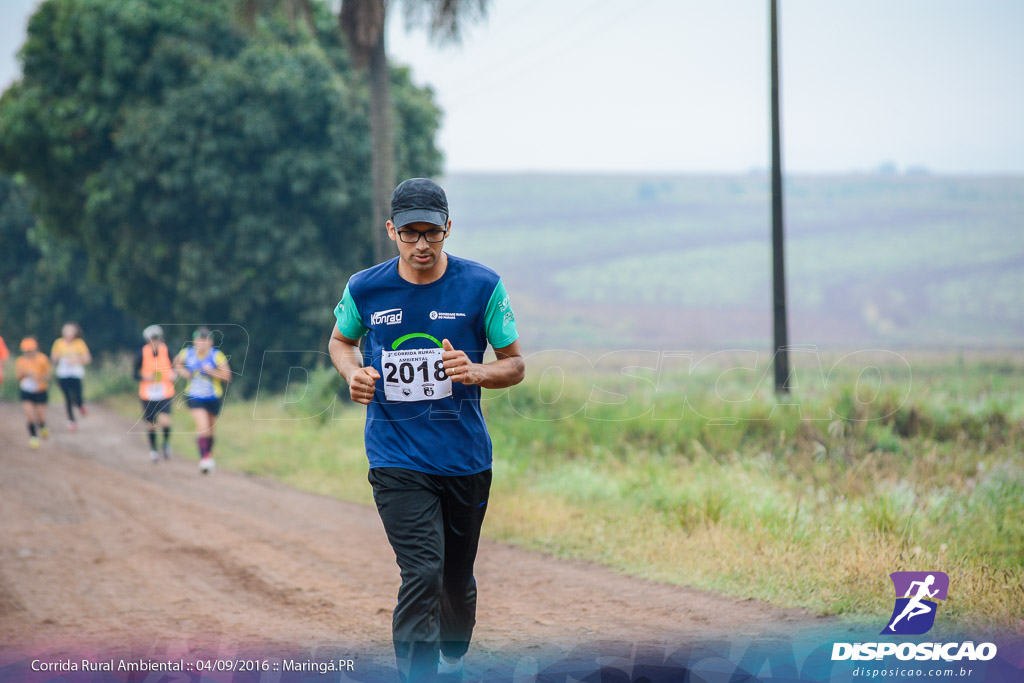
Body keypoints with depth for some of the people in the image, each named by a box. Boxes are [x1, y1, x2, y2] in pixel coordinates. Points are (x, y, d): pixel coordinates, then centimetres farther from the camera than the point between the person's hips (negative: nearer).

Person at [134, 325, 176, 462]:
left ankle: (166, 443, 12)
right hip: (148, 394, 0)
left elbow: (173, 367, 11)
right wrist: (145, 377, -20)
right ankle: (153, 450, 33)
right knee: (152, 425, 8)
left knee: (165, 421, -18)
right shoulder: (142, 353, -7)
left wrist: (173, 375, -10)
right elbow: (135, 374, 0)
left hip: (165, 394, 0)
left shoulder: (166, 351, -4)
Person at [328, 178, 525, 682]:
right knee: (422, 574, -18)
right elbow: (340, 341, 17)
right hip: (396, 463, -2)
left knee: (458, 578, 16)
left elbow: (515, 365, 2)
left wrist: (476, 373, -20)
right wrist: (353, 374, -6)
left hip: (466, 460, 2)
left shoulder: (482, 286, -6)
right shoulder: (365, 289, -4)